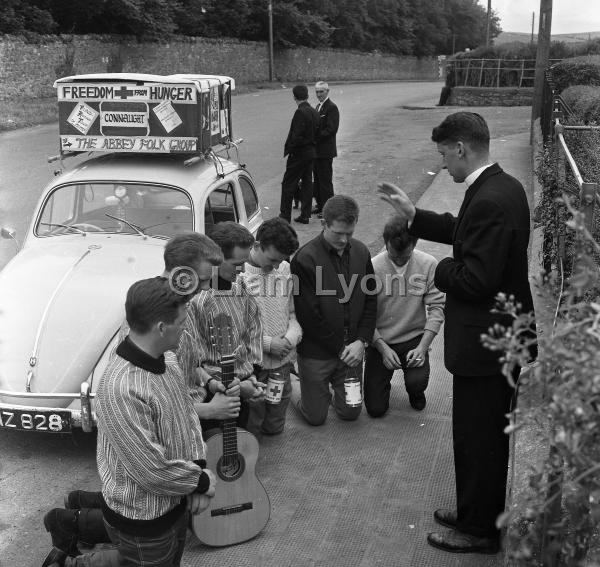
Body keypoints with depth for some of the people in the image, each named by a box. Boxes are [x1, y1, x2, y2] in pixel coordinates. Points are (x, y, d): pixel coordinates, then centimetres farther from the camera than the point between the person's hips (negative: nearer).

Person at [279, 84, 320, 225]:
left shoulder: (300, 112, -18)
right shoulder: (315, 112, 7)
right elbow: (316, 133, 11)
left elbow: (296, 136, -22)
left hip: (299, 153, -8)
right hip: (311, 152, 8)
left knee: (288, 184, 1)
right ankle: (305, 215, 16)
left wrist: (288, 150, -10)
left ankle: (285, 215, 5)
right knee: (307, 183, 12)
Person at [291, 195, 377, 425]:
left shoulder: (361, 252, -1)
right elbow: (309, 315, -18)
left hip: (351, 348, 4)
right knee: (316, 416, 7)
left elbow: (370, 300, 4)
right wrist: (340, 349, -14)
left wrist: (361, 341, -9)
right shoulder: (305, 258, -19)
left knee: (350, 412, 13)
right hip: (317, 352, -4)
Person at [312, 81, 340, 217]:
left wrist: (315, 138, -20)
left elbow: (331, 129, -19)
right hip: (316, 150, 9)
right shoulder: (318, 106, 16)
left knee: (325, 180, -3)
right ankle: (320, 205, 25)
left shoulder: (332, 107, -12)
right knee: (318, 179, 15)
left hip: (325, 151, -9)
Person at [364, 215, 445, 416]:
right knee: (375, 409, -3)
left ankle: (415, 391, 13)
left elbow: (436, 307, -8)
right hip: (380, 340, 0)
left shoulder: (428, 265, -10)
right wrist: (383, 348, -18)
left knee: (417, 382, -28)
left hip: (414, 338, 0)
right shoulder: (373, 267, -13)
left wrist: (422, 347, -18)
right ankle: (383, 379, 33)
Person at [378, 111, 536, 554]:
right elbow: (467, 234, 17)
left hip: (483, 342, -10)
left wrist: (440, 269, -10)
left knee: (476, 438, 7)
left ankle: (478, 530, 25)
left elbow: (476, 281, -28)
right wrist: (414, 215, 14)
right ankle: (482, 512, 41)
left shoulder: (489, 201, -26)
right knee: (491, 433, 23)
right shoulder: (505, 187, 5)